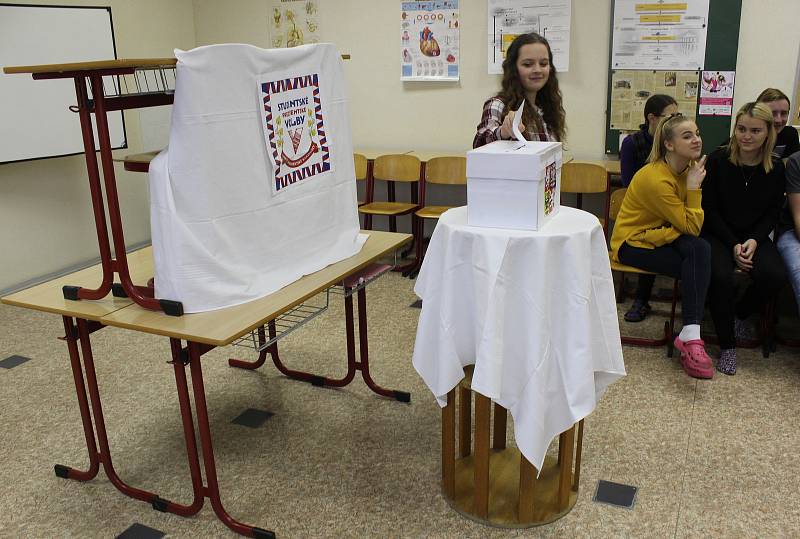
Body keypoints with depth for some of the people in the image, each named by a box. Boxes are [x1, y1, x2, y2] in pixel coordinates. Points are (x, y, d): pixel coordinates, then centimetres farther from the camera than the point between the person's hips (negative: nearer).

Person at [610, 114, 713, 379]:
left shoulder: (689, 168, 1)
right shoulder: (655, 178, -23)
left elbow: (693, 225, -6)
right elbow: (691, 227, -19)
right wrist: (694, 186, -21)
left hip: (663, 235, 6)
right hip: (632, 244, -6)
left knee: (700, 249, -27)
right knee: (699, 252, -26)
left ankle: (690, 335, -30)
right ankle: (690, 334, -23)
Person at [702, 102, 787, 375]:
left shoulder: (776, 168, 0)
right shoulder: (718, 159, -9)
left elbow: (773, 213, 5)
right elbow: (709, 209, -7)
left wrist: (754, 240, -13)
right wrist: (733, 245, -14)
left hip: (754, 237, 3)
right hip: (717, 234, -3)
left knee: (774, 275, -26)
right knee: (720, 276, -32)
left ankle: (739, 313, 9)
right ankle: (727, 346, -12)